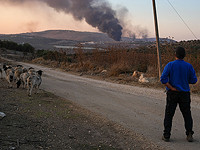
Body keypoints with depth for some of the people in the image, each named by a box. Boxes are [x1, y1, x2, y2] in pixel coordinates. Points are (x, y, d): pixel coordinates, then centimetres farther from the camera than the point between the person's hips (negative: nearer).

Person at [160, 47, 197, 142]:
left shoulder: (170, 65, -5)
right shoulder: (189, 66, -2)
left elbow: (163, 79, -14)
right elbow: (194, 80, 1)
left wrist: (172, 88, -11)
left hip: (172, 94, -1)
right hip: (185, 94, 1)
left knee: (169, 114, 6)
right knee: (187, 115, 11)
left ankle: (166, 136, 7)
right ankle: (189, 135, 5)